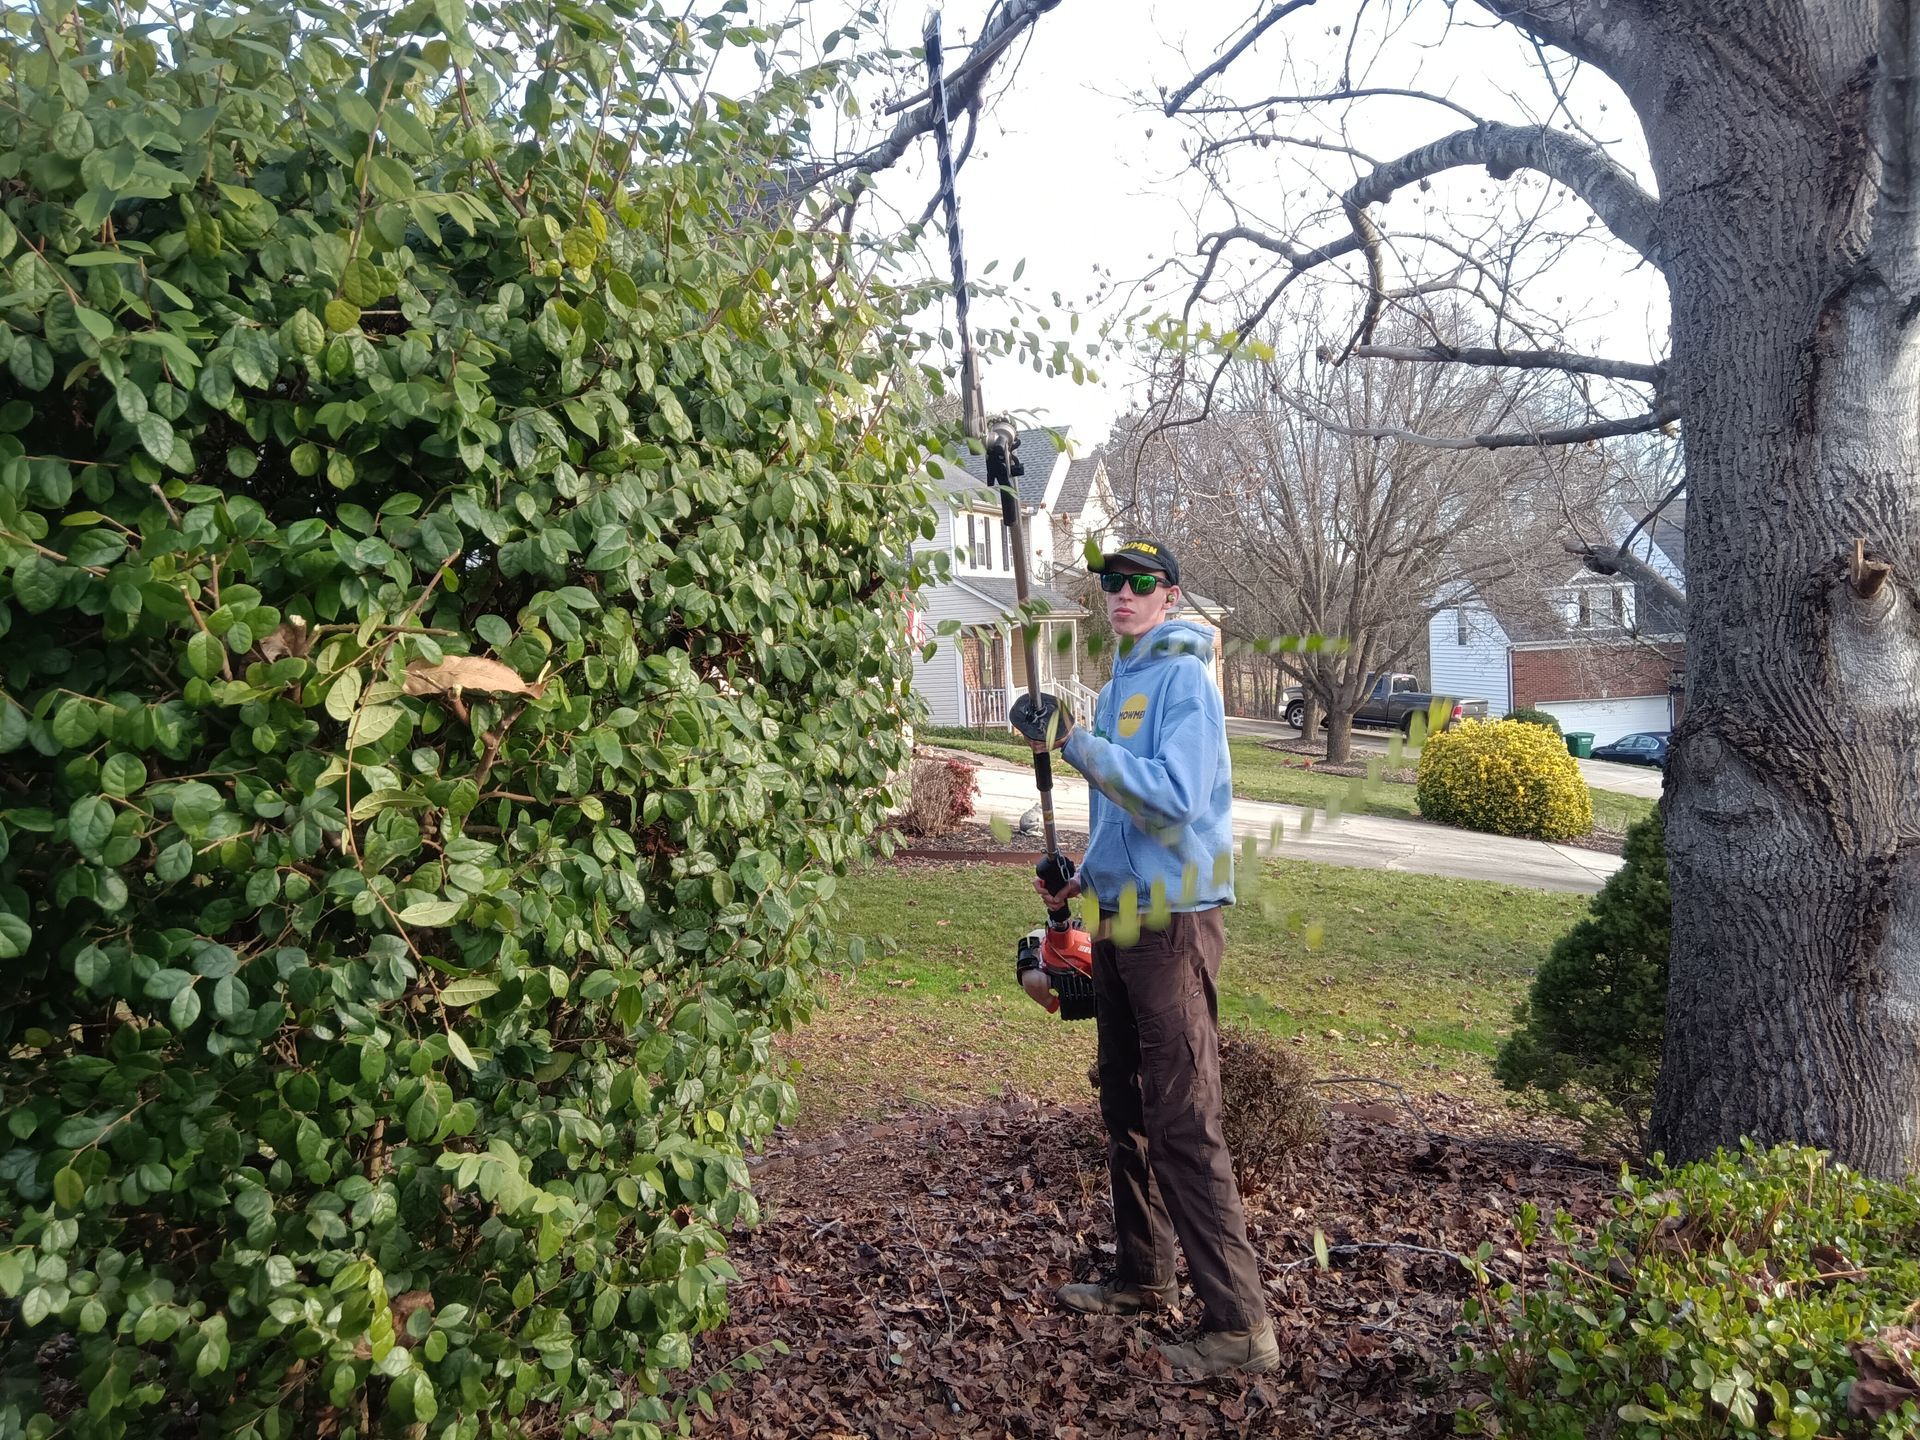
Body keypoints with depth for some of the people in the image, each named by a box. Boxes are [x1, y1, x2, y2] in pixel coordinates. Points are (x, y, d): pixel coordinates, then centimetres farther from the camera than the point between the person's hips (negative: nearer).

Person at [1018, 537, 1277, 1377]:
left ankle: (1240, 1324, -2)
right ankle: (1143, 1278, 31)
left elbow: (1176, 795, -25)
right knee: (1125, 1110, 17)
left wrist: (1078, 746, -28)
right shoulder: (1120, 683, 16)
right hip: (1121, 917, 9)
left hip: (1172, 922, -9)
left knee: (1183, 1125, -9)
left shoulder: (1183, 678, -11)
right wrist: (1086, 878, 14)